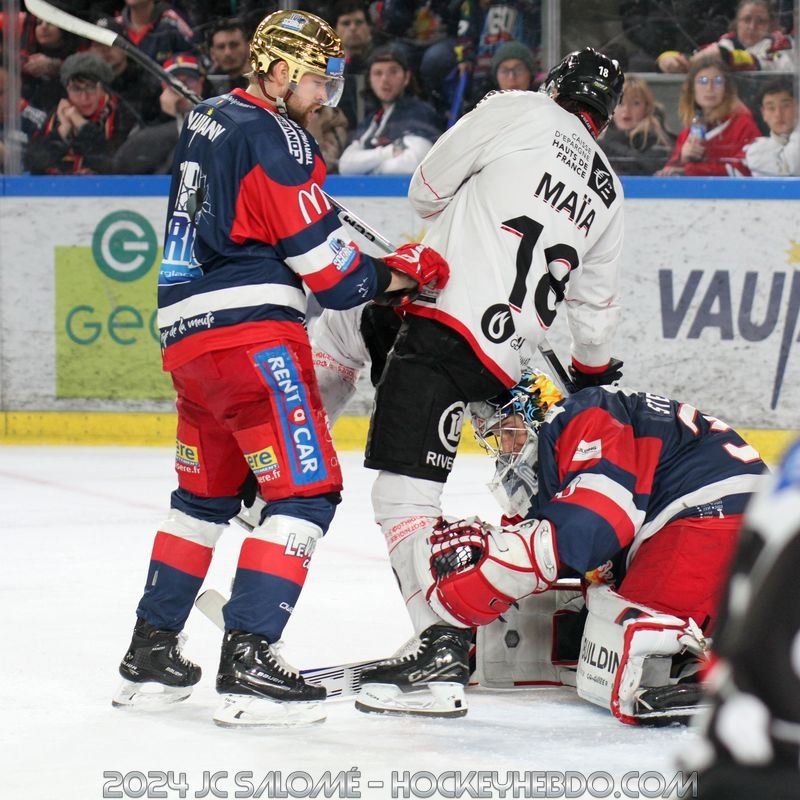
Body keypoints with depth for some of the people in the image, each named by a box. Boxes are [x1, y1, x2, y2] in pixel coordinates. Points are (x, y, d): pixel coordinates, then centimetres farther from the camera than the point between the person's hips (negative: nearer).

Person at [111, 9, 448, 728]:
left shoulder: (204, 122, 17)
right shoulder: (275, 137, -11)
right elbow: (332, 273, -13)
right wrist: (402, 271, 6)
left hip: (186, 337, 10)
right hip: (251, 334, -10)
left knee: (207, 493, 22)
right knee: (306, 489, -8)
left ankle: (151, 655, 25)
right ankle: (248, 663, -15)